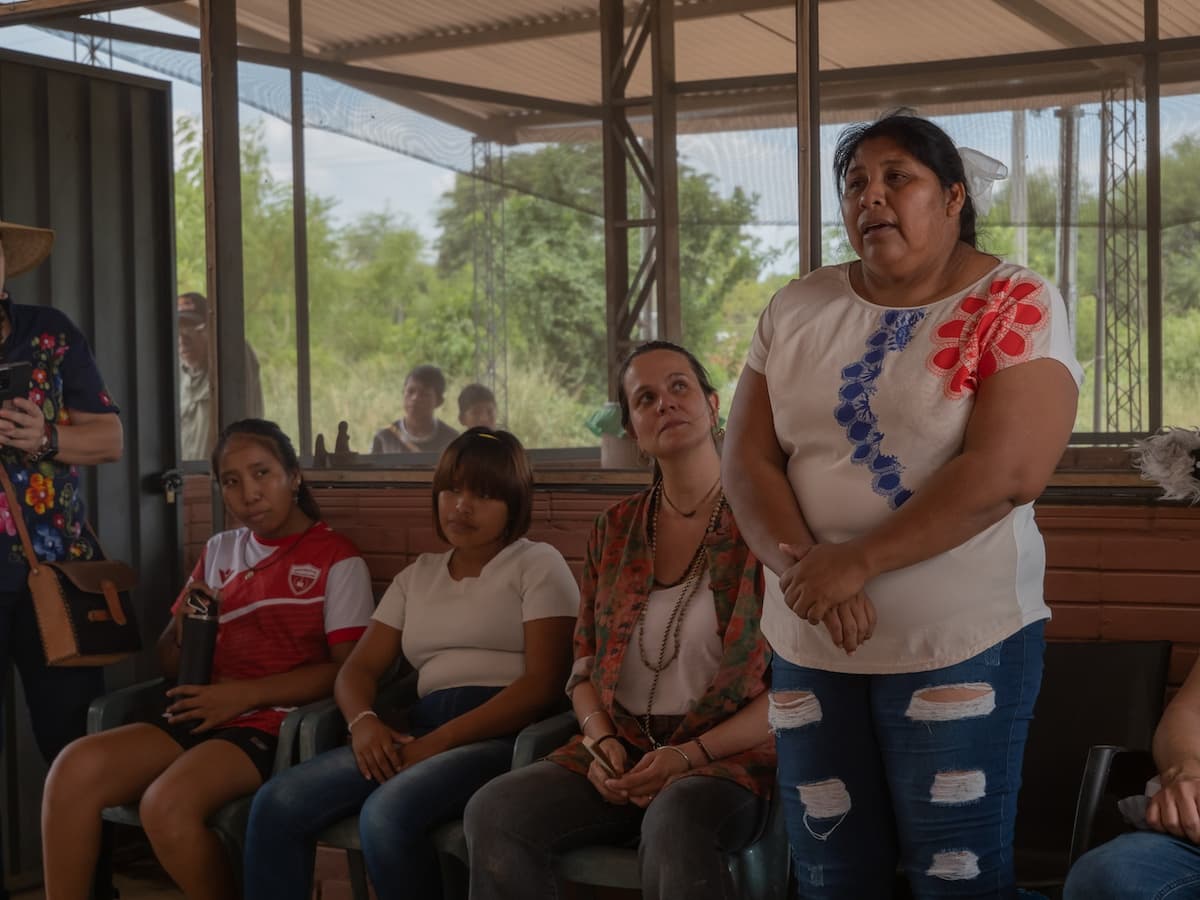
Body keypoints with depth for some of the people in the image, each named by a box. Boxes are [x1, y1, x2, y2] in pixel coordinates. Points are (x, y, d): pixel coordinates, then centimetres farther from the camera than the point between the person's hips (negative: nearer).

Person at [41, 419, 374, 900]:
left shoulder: (337, 559, 0)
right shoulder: (219, 550, 18)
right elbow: (171, 666, 22)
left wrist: (247, 693, -16)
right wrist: (183, 630, -3)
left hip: (274, 723, -6)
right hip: (200, 716, 6)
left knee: (167, 804, -31)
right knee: (75, 767, -19)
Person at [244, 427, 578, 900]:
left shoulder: (538, 564, 5)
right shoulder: (417, 575, 22)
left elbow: (542, 684, -7)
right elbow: (359, 668, 17)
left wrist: (441, 742, -17)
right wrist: (362, 720, -8)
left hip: (505, 734, -5)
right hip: (421, 730, 6)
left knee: (386, 814, -33)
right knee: (277, 804, -16)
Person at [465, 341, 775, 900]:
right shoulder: (615, 531, 13)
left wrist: (693, 754, -15)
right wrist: (601, 739, -5)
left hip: (729, 755, -4)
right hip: (620, 751, 5)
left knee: (673, 826, -40)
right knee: (493, 815, -23)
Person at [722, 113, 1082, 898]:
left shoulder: (1018, 305, -7)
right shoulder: (796, 310, 8)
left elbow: (1007, 471, -18)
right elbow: (748, 458, 3)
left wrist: (856, 561, -20)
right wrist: (801, 564, -15)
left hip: (961, 642, -4)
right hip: (810, 641, 5)